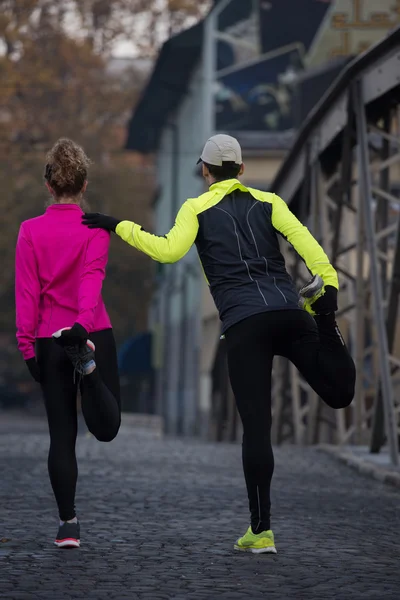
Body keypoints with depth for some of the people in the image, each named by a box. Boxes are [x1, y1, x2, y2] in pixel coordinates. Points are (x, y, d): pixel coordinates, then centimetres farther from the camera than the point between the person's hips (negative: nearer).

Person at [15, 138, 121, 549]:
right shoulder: (96, 229, -2)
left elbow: (26, 292, -1)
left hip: (48, 340, 2)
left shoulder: (30, 231, 1)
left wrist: (27, 345, 1)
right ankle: (87, 365, -27)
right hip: (93, 334, -2)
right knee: (106, 427, 2)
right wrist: (84, 322, -27)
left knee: (62, 434, 7)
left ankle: (68, 524, 3)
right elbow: (92, 277, -17)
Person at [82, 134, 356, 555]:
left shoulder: (197, 208, 10)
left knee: (256, 426, 0)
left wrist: (119, 227, 2)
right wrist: (328, 285, -5)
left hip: (243, 325, -2)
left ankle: (261, 531, 1)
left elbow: (170, 251, -7)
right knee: (338, 393, 9)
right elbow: (303, 240, 2)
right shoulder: (268, 202, 18)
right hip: (290, 314, 2)